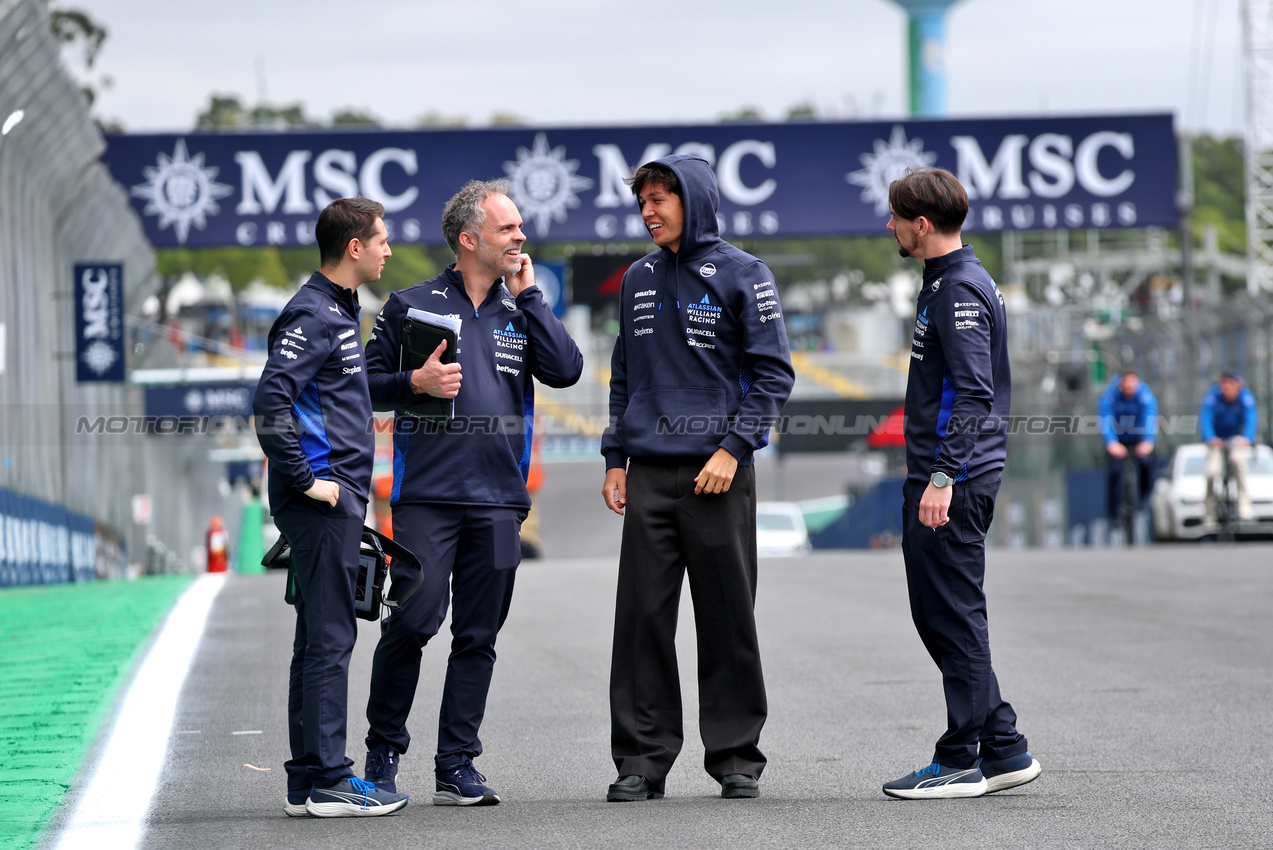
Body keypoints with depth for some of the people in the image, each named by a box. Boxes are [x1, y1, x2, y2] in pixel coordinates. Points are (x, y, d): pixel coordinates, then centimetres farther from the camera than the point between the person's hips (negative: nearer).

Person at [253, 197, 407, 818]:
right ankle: (326, 782, -7)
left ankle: (309, 782, 14)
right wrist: (305, 481, -20)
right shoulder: (312, 314, -13)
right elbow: (270, 402, -24)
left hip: (337, 498, 10)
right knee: (329, 638, -8)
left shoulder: (338, 312, 19)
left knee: (321, 639, 11)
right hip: (324, 503, -10)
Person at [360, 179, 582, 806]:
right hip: (427, 495, -4)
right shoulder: (411, 305, 5)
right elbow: (367, 381, 7)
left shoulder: (521, 312, 14)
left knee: (478, 636, 4)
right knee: (411, 623, -10)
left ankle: (457, 766, 9)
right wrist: (416, 382, -11)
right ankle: (383, 752, 4)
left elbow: (566, 370, -2)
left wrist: (527, 296, 0)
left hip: (498, 500, 4)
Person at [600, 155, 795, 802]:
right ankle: (642, 758, 5)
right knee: (643, 617, 0)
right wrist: (615, 457, 12)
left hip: (718, 473, -4)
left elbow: (773, 373, -4)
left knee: (728, 620, 0)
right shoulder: (639, 281, 14)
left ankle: (736, 755, 8)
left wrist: (734, 447, -13)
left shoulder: (741, 275, -1)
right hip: (648, 475, 4)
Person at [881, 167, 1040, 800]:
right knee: (935, 614, 13)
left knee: (954, 615, -5)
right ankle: (1004, 748, 17)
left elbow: (974, 392, -22)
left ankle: (961, 761, 0)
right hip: (932, 475, 11)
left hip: (955, 483, -11)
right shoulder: (942, 283, 17)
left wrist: (945, 476, -27)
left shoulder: (962, 290, -14)